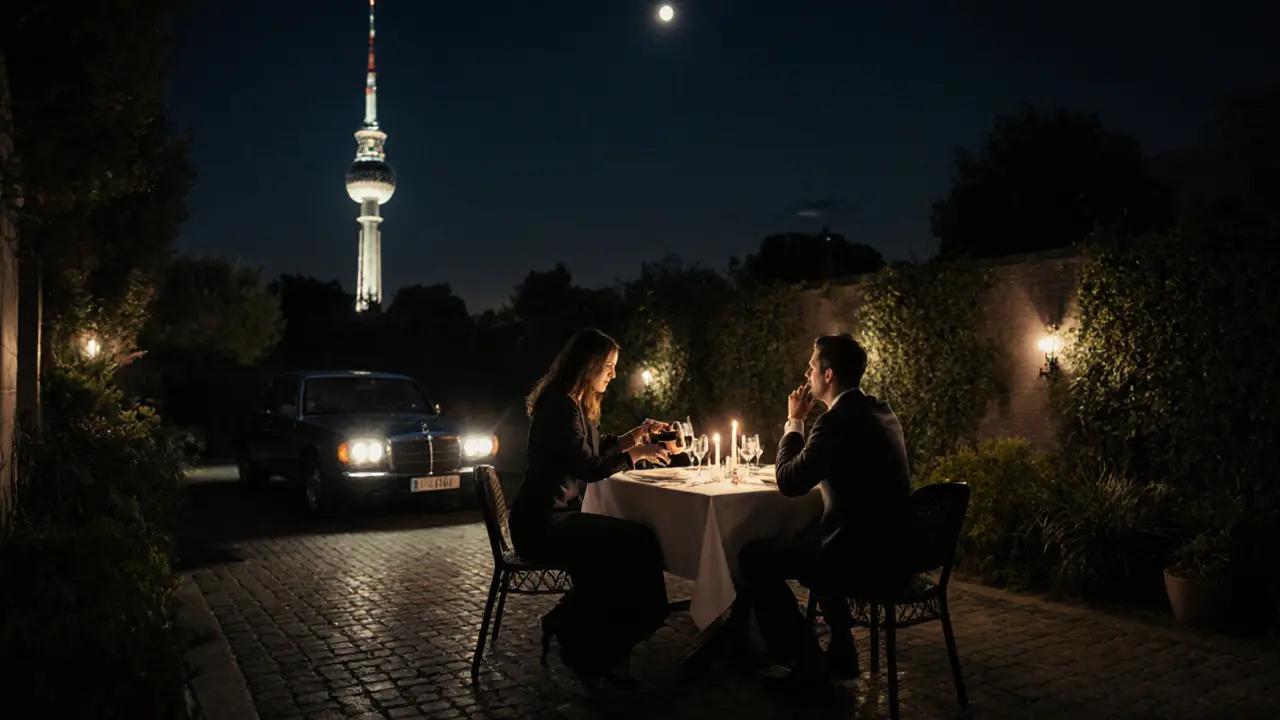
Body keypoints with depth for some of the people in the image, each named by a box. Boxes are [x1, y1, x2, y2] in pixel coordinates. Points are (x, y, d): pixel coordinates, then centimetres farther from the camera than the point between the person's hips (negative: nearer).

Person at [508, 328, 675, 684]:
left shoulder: (574, 404, 15)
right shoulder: (560, 406, -17)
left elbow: (590, 451, 24)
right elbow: (588, 467, -20)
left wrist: (633, 436, 14)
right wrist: (636, 453, -8)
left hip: (558, 516, 10)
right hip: (541, 525, -10)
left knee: (634, 540, -8)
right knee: (638, 544, -19)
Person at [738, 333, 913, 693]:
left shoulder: (836, 421, -19)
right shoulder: (880, 412, 10)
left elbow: (788, 483, -13)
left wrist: (794, 421, -3)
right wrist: (804, 423, 16)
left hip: (864, 556, -9)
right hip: (890, 550, 9)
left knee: (753, 556, 3)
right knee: (806, 538, 34)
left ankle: (808, 663, 8)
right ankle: (841, 650, 36)